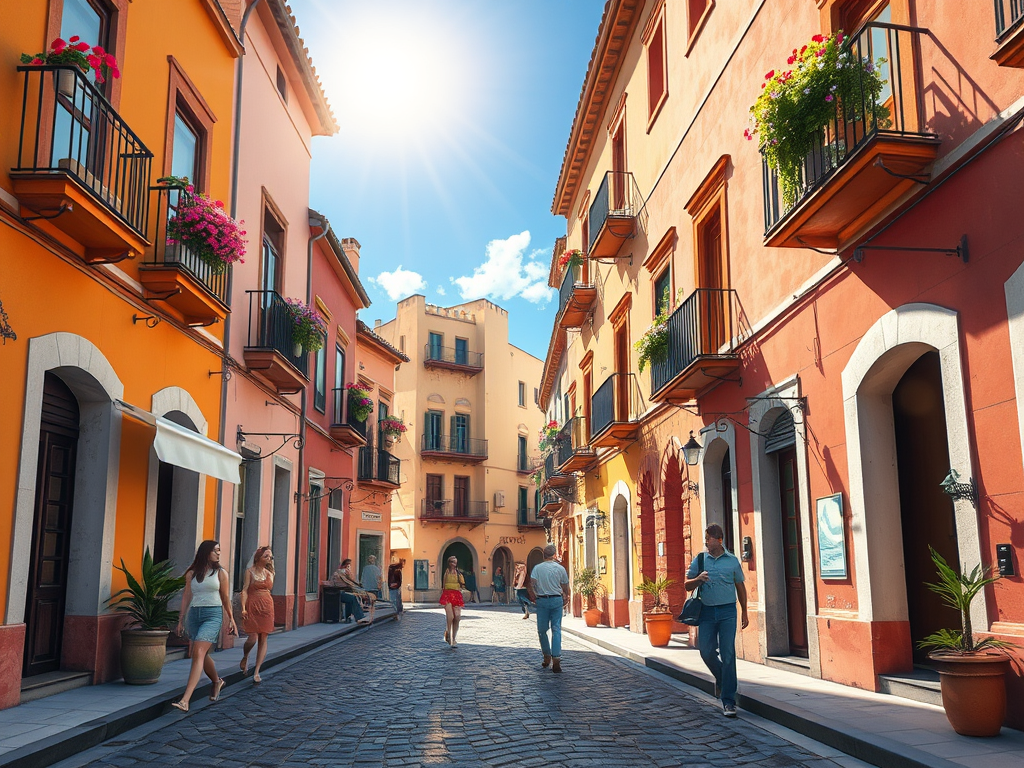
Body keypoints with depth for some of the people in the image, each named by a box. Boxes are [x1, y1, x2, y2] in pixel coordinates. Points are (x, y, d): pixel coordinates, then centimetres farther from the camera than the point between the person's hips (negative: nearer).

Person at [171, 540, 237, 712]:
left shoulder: (221, 573, 4)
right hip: (194, 614, 4)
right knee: (202, 655, 12)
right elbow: (186, 597, 12)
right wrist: (181, 619, 9)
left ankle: (185, 700, -22)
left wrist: (231, 619, 11)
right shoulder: (191, 574, 9)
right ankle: (217, 682, 41)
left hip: (213, 615, -4)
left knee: (198, 654, -16)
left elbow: (225, 597, 9)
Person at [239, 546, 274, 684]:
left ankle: (257, 672, 6)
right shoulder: (250, 571, -1)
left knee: (263, 639, 0)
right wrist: (243, 608, -16)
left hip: (267, 607, 4)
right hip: (252, 607, -4)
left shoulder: (270, 573, 12)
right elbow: (245, 590, -8)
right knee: (253, 638, -10)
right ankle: (245, 657, 23)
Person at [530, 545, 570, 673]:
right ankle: (556, 659, -8)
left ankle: (547, 656, 18)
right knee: (556, 630, 1)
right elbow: (565, 587, 9)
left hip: (542, 600, -1)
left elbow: (532, 584, -11)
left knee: (542, 630, 11)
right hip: (557, 600, 1)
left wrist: (534, 597, 3)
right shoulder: (560, 568, 3)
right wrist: (565, 598, 24)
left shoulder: (537, 568, -1)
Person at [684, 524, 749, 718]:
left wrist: (744, 613, 13)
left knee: (727, 654, -6)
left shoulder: (732, 560, 3)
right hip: (707, 611, 2)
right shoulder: (699, 560, 5)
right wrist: (698, 579, -13)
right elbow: (687, 585, 9)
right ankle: (721, 677, 33)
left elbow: (740, 586, 13)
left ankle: (728, 701, 0)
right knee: (706, 651, 1)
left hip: (727, 611, -2)